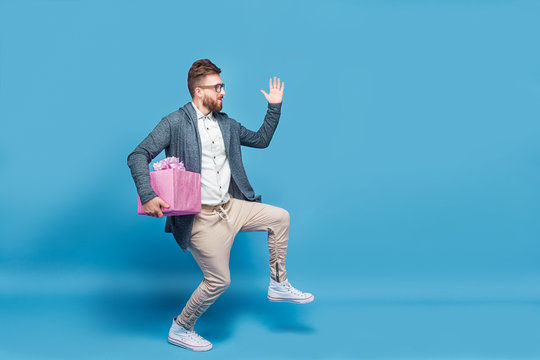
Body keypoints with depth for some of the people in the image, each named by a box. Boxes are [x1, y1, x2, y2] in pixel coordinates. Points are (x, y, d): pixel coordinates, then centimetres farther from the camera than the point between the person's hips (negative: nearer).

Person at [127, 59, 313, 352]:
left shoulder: (226, 124, 11)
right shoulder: (175, 123, -11)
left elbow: (261, 140, 23)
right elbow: (138, 156, -16)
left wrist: (274, 107, 13)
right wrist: (148, 196, -30)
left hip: (231, 208, 7)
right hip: (201, 217, -7)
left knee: (280, 217, 9)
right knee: (218, 280, -2)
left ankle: (278, 285, 22)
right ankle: (180, 330, 21)